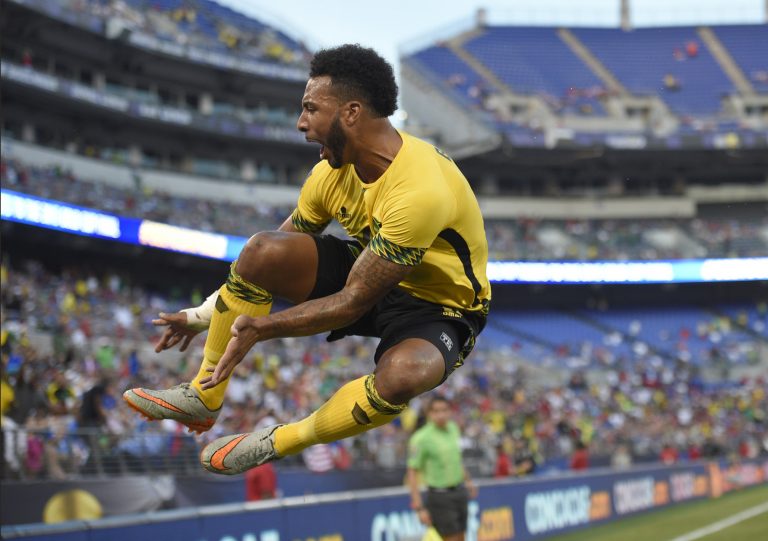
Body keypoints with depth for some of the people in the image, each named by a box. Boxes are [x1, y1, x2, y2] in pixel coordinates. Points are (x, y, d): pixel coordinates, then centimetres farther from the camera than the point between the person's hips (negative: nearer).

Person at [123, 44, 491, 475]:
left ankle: (277, 443, -15)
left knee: (403, 373, -41)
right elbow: (271, 261, 5)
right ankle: (202, 398, 0)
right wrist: (204, 314, 3)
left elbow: (354, 302, -30)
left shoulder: (420, 190, -33)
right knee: (263, 249, -17)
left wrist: (261, 327, -31)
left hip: (441, 308, -6)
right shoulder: (333, 170, -9)